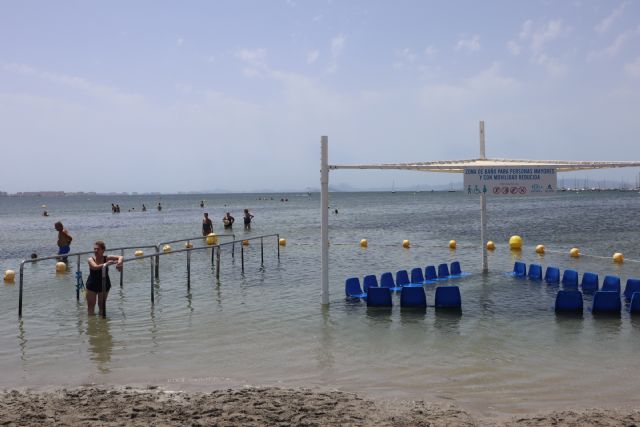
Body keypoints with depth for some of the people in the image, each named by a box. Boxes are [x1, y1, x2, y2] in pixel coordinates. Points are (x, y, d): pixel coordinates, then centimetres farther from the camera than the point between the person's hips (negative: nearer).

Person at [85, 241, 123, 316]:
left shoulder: (107, 258, -12)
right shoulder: (91, 260, -16)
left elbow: (120, 257, -16)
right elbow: (95, 267, -35)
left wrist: (119, 263, -39)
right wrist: (106, 264, -49)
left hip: (104, 285, 1)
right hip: (92, 285, -1)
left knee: (102, 305, 15)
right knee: (90, 306, 6)